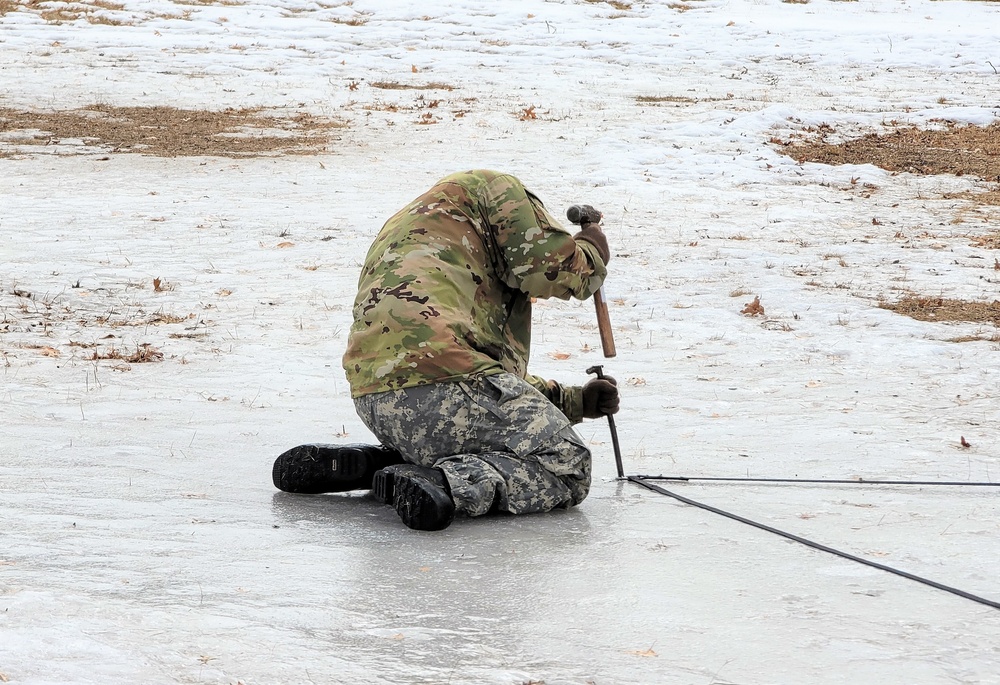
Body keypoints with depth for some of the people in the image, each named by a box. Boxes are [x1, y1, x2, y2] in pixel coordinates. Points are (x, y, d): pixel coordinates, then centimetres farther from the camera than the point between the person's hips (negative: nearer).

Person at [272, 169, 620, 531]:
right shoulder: (492, 187, 16)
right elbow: (549, 266, 2)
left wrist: (576, 401, 38)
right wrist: (593, 254, 25)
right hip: (437, 376, -9)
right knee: (565, 464, -2)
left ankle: (373, 464, 11)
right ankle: (450, 483, -25)